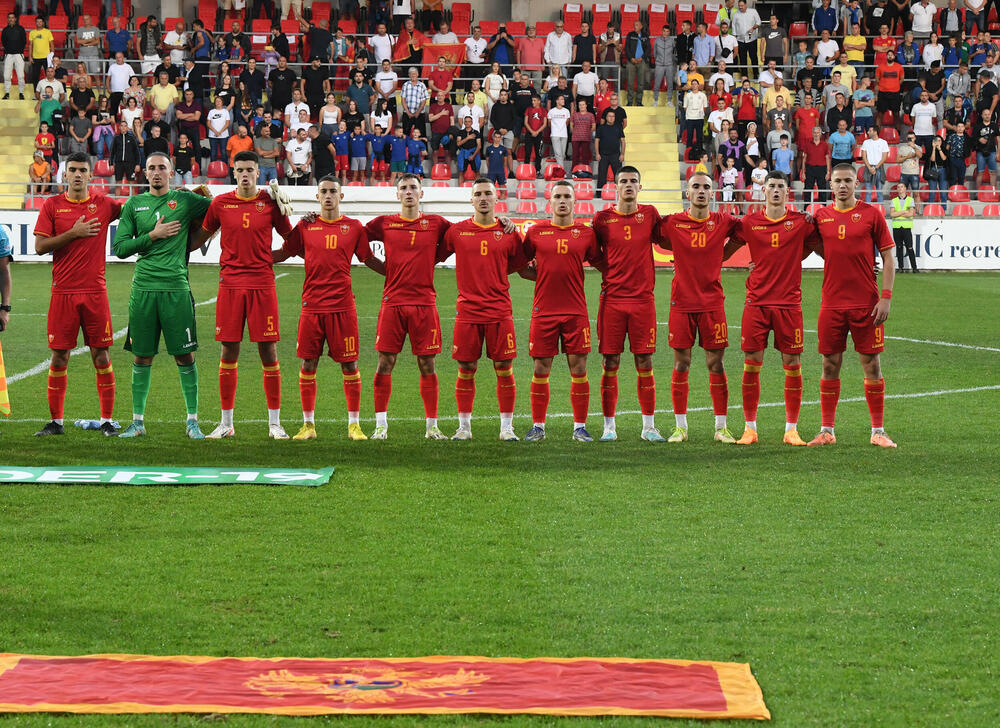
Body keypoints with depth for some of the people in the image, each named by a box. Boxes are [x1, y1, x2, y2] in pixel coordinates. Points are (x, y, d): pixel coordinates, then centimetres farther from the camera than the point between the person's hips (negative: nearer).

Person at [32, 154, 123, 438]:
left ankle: (107, 420, 5)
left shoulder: (103, 204, 5)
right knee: (59, 357, 2)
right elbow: (40, 246, -3)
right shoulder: (52, 205, 4)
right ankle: (56, 421, 9)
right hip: (63, 292, 0)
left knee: (101, 355, 0)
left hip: (95, 291, 0)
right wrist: (73, 233, -11)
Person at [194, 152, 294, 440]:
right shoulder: (221, 203, 5)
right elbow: (200, 238, 18)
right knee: (229, 351, 2)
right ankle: (226, 423, 10)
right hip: (230, 284, 1)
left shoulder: (270, 202, 2)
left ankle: (275, 423, 4)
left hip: (262, 284, -1)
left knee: (268, 351, -2)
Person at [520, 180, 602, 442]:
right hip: (543, 310, 0)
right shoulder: (536, 231, 5)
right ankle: (538, 426, 11)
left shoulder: (586, 233, 5)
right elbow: (520, 266, 13)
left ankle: (580, 427, 8)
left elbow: (599, 264, 14)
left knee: (578, 368, 0)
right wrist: (545, 277, 1)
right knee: (541, 369, 2)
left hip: (575, 310, 0)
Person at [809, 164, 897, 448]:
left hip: (866, 304, -2)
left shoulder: (872, 214, -1)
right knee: (830, 365, 4)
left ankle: (878, 431, 6)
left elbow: (888, 257, 0)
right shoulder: (820, 216, 6)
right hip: (832, 303, 2)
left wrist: (886, 297, -7)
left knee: (871, 364, 0)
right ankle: (827, 431, 10)